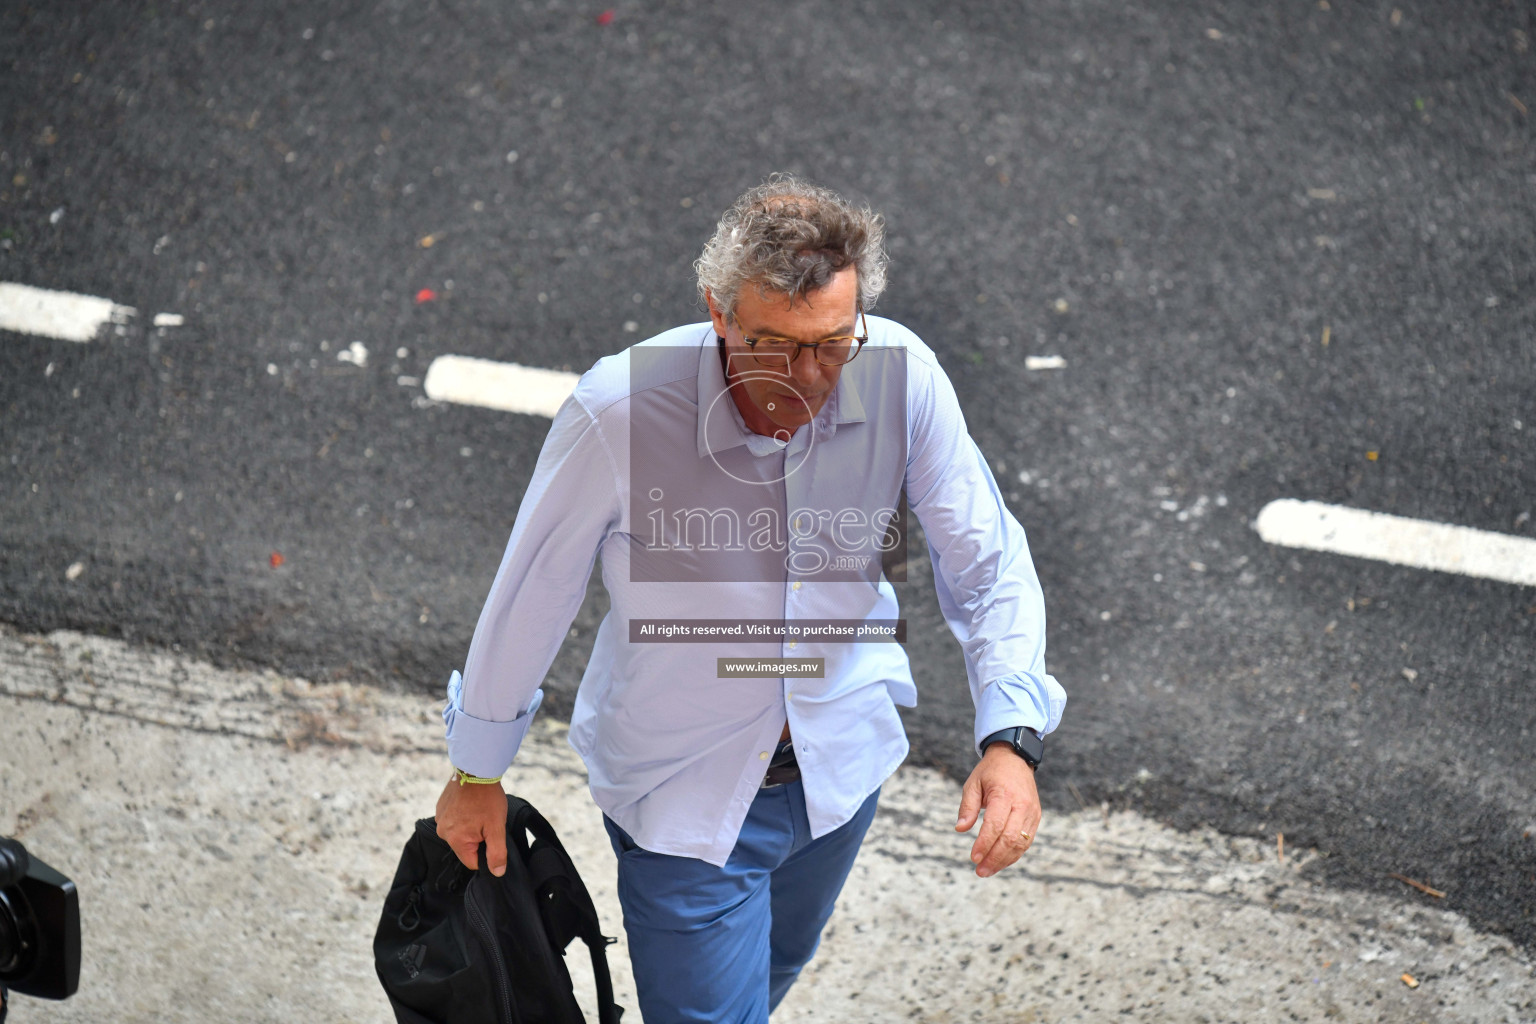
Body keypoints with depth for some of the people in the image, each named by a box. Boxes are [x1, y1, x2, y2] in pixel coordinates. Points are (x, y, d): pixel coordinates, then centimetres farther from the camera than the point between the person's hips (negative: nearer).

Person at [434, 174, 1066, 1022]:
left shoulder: (902, 378, -23)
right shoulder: (618, 413, -30)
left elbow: (987, 567, -12)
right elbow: (531, 596, -16)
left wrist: (1009, 739, -26)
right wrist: (476, 772, -3)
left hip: (840, 763, 4)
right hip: (682, 788, -4)